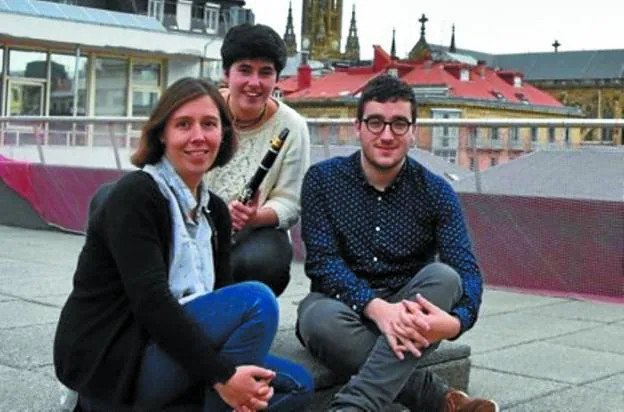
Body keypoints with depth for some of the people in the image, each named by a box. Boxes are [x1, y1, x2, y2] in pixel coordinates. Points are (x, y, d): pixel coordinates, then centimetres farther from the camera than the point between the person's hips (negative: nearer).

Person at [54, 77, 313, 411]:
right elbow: (150, 300, -24)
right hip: (109, 363, -8)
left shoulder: (214, 210, 10)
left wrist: (243, 378, -15)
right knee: (256, 299, -21)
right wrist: (222, 376, -26)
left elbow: (223, 303, 4)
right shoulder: (134, 195, -14)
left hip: (162, 350, 8)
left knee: (296, 383, 3)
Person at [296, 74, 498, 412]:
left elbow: (466, 270, -13)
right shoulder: (323, 179, -3)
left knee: (443, 276, -30)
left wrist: (456, 321, -37)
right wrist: (377, 307, -32)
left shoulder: (436, 192, -2)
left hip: (408, 312, 1)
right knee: (321, 318, -35)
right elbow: (322, 261, -13)